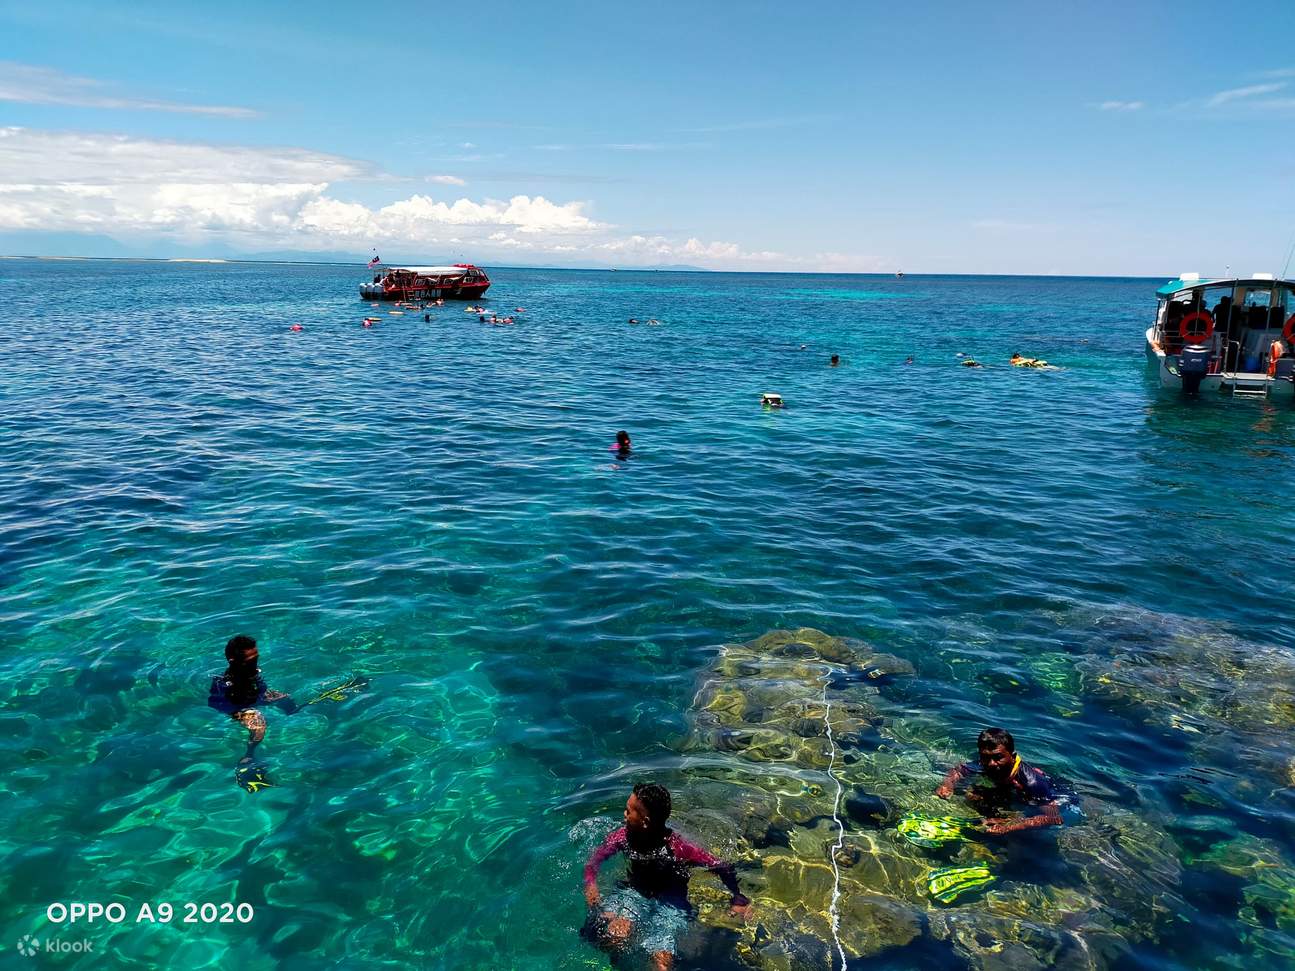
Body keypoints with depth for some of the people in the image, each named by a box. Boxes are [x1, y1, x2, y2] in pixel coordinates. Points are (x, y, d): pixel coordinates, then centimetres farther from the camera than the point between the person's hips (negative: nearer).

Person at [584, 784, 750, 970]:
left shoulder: (676, 847, -27)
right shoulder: (624, 836, -14)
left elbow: (722, 867, -20)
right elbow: (596, 858, -4)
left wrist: (738, 899, -30)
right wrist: (590, 884, -23)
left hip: (670, 903, -3)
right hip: (634, 892, 3)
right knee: (613, 937, -25)